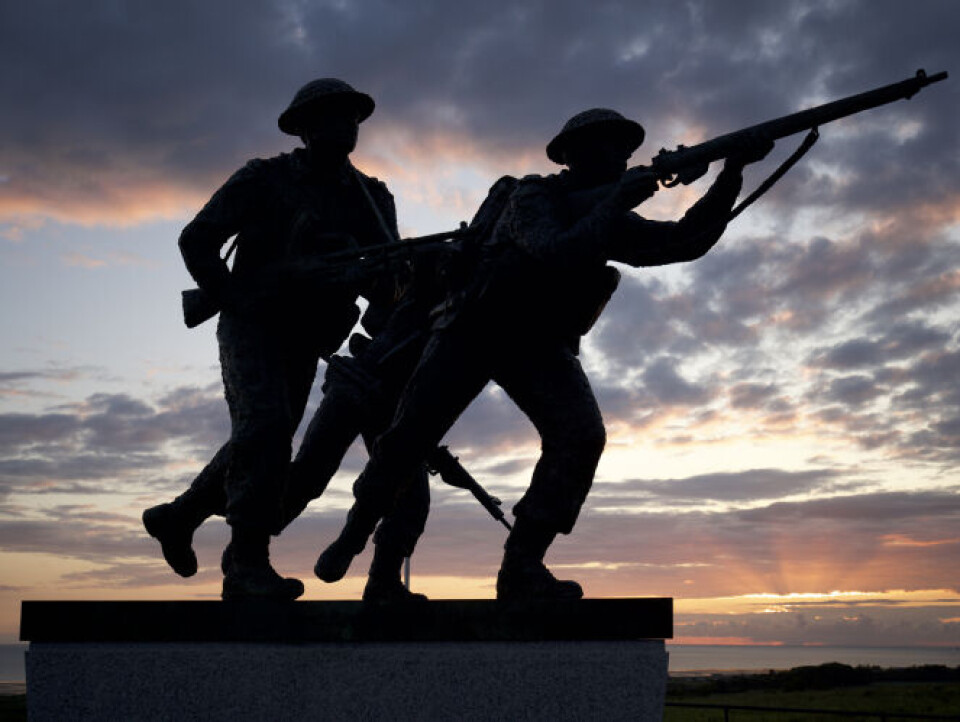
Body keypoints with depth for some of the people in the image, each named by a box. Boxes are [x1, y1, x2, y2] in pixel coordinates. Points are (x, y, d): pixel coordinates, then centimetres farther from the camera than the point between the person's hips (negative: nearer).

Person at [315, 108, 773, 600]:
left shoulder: (612, 223, 3)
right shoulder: (534, 196, -15)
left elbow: (686, 240, -3)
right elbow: (556, 255, -33)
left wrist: (733, 172, -11)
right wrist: (616, 203, -34)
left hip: (539, 347, 5)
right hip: (473, 332, -4)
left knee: (582, 435, -21)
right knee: (410, 437, -5)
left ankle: (521, 568, -17)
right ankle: (353, 533, 21)